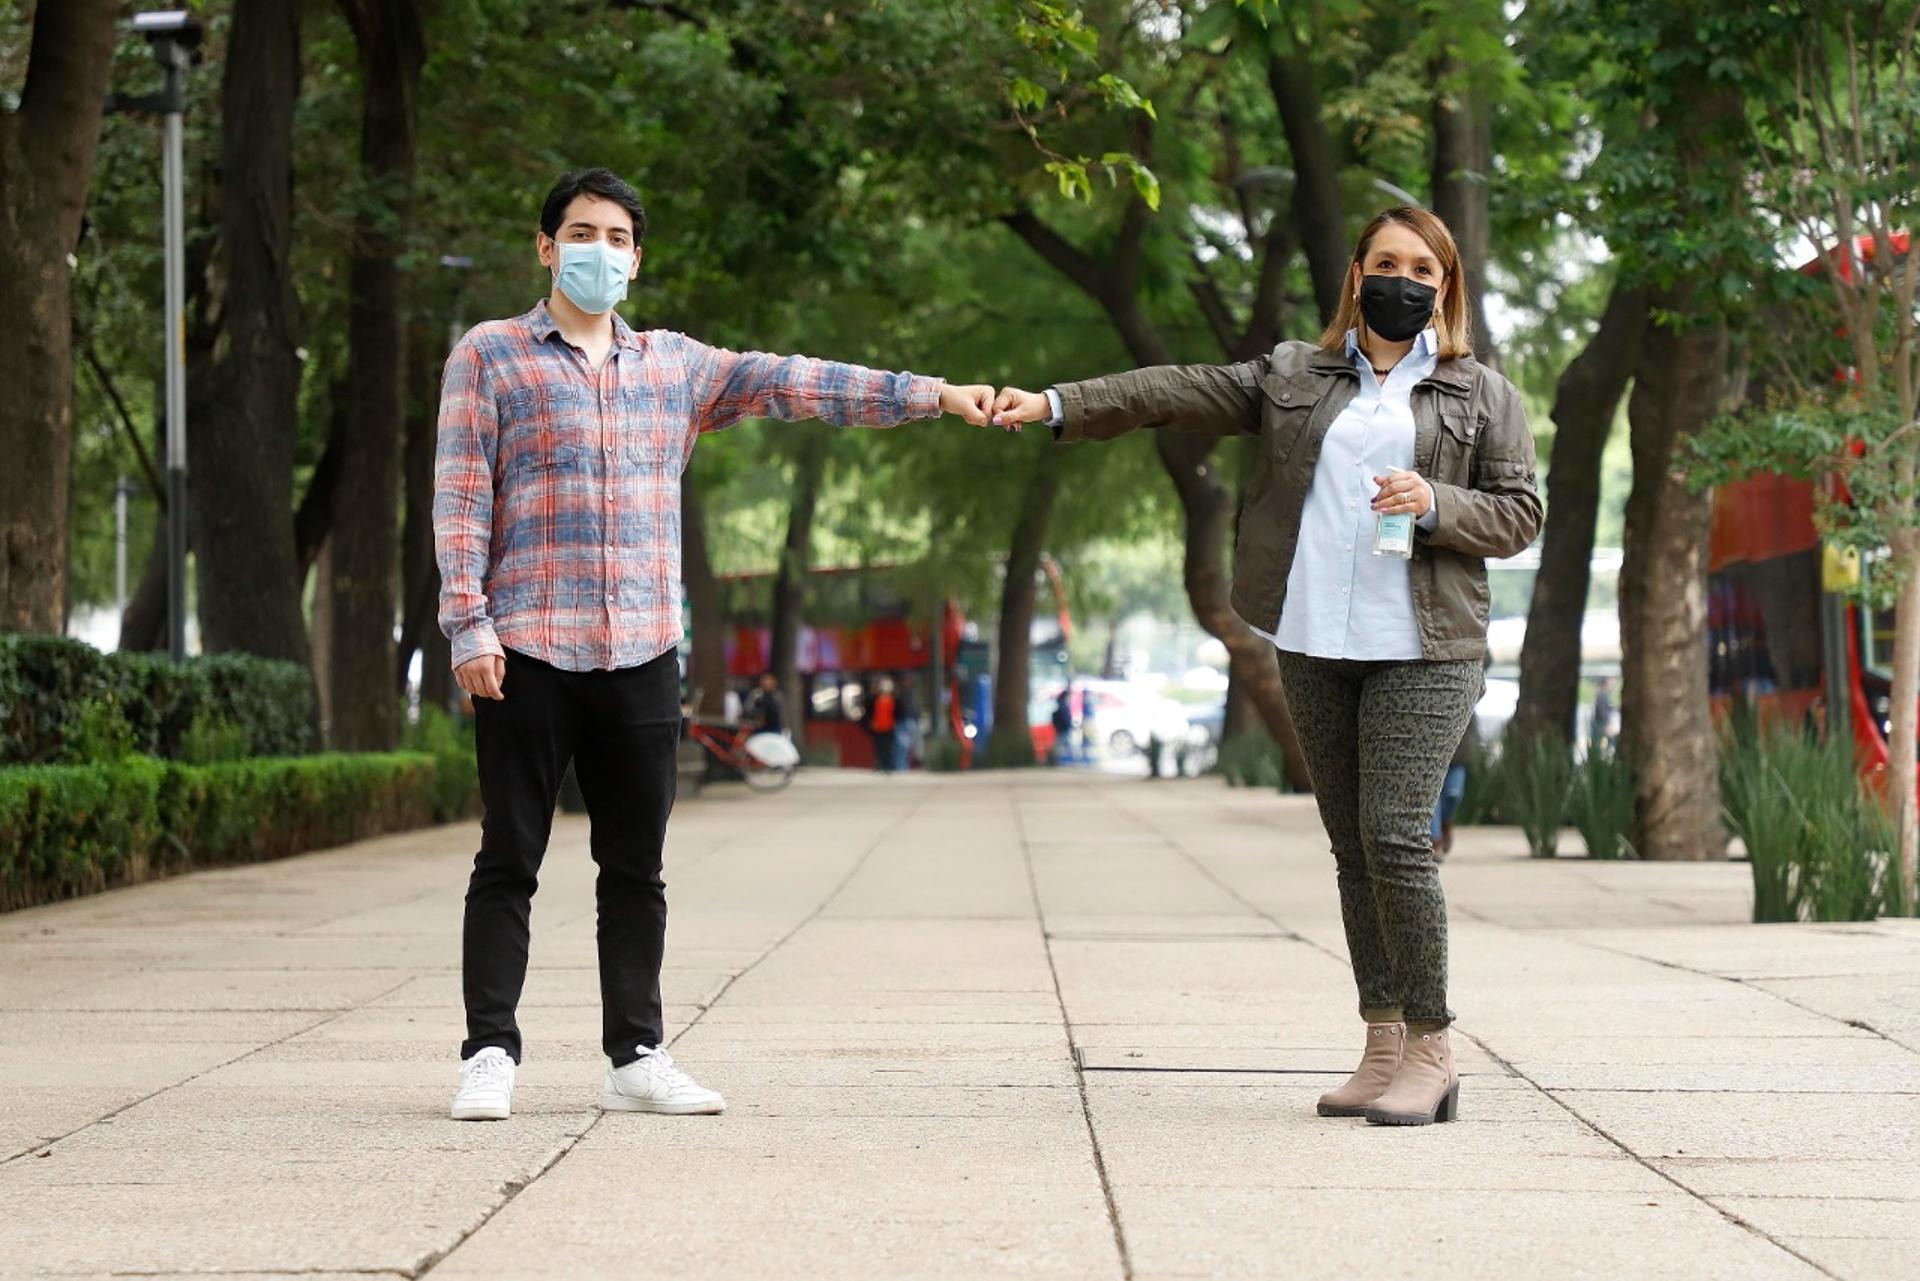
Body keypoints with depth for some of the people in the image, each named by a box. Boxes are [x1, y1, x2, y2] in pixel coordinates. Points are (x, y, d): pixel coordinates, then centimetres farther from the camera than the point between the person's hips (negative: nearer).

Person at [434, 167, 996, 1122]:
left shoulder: (674, 365, 15)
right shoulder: (489, 357, 4)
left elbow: (793, 383, 9)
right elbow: (460, 497, -2)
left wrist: (931, 395, 1)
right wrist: (468, 625, -11)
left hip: (642, 654, 4)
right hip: (528, 650, -4)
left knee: (635, 866, 7)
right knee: (510, 861, -1)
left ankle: (636, 1057, 13)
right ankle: (489, 1054, 3)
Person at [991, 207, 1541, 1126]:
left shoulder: (1483, 396, 7)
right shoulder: (1295, 377, 13)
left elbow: (1520, 515, 6)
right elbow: (1178, 394, 6)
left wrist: (1435, 505, -13)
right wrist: (1054, 406, -4)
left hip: (1424, 651, -4)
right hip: (1314, 647, 4)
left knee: (1396, 838, -14)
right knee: (1353, 847, 6)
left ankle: (1431, 1051, -5)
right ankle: (1384, 1048, 10)